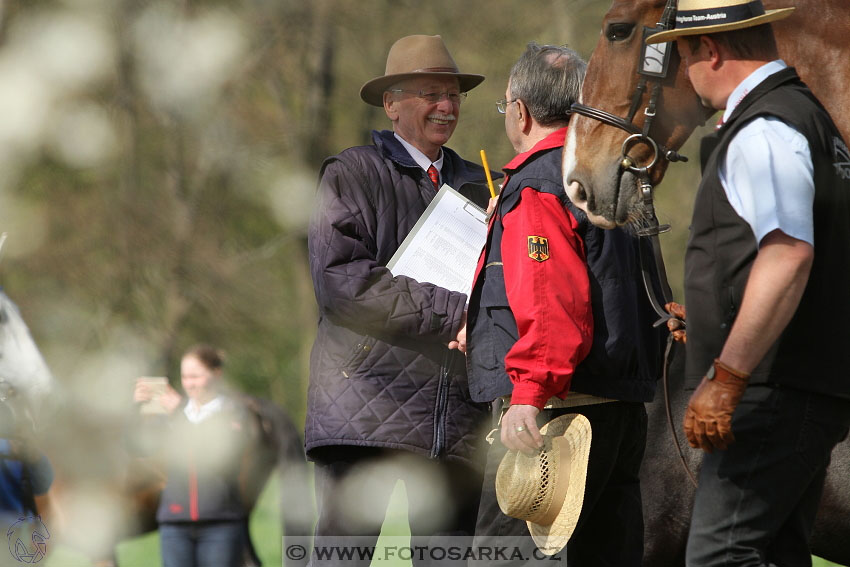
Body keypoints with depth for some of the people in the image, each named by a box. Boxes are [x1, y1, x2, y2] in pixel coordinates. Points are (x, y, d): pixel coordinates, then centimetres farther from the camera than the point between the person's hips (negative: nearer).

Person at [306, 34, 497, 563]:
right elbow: (339, 280, -10)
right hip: (366, 410, -5)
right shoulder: (350, 174, 4)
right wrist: (454, 310, -14)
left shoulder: (478, 185, 21)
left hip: (458, 416, 5)